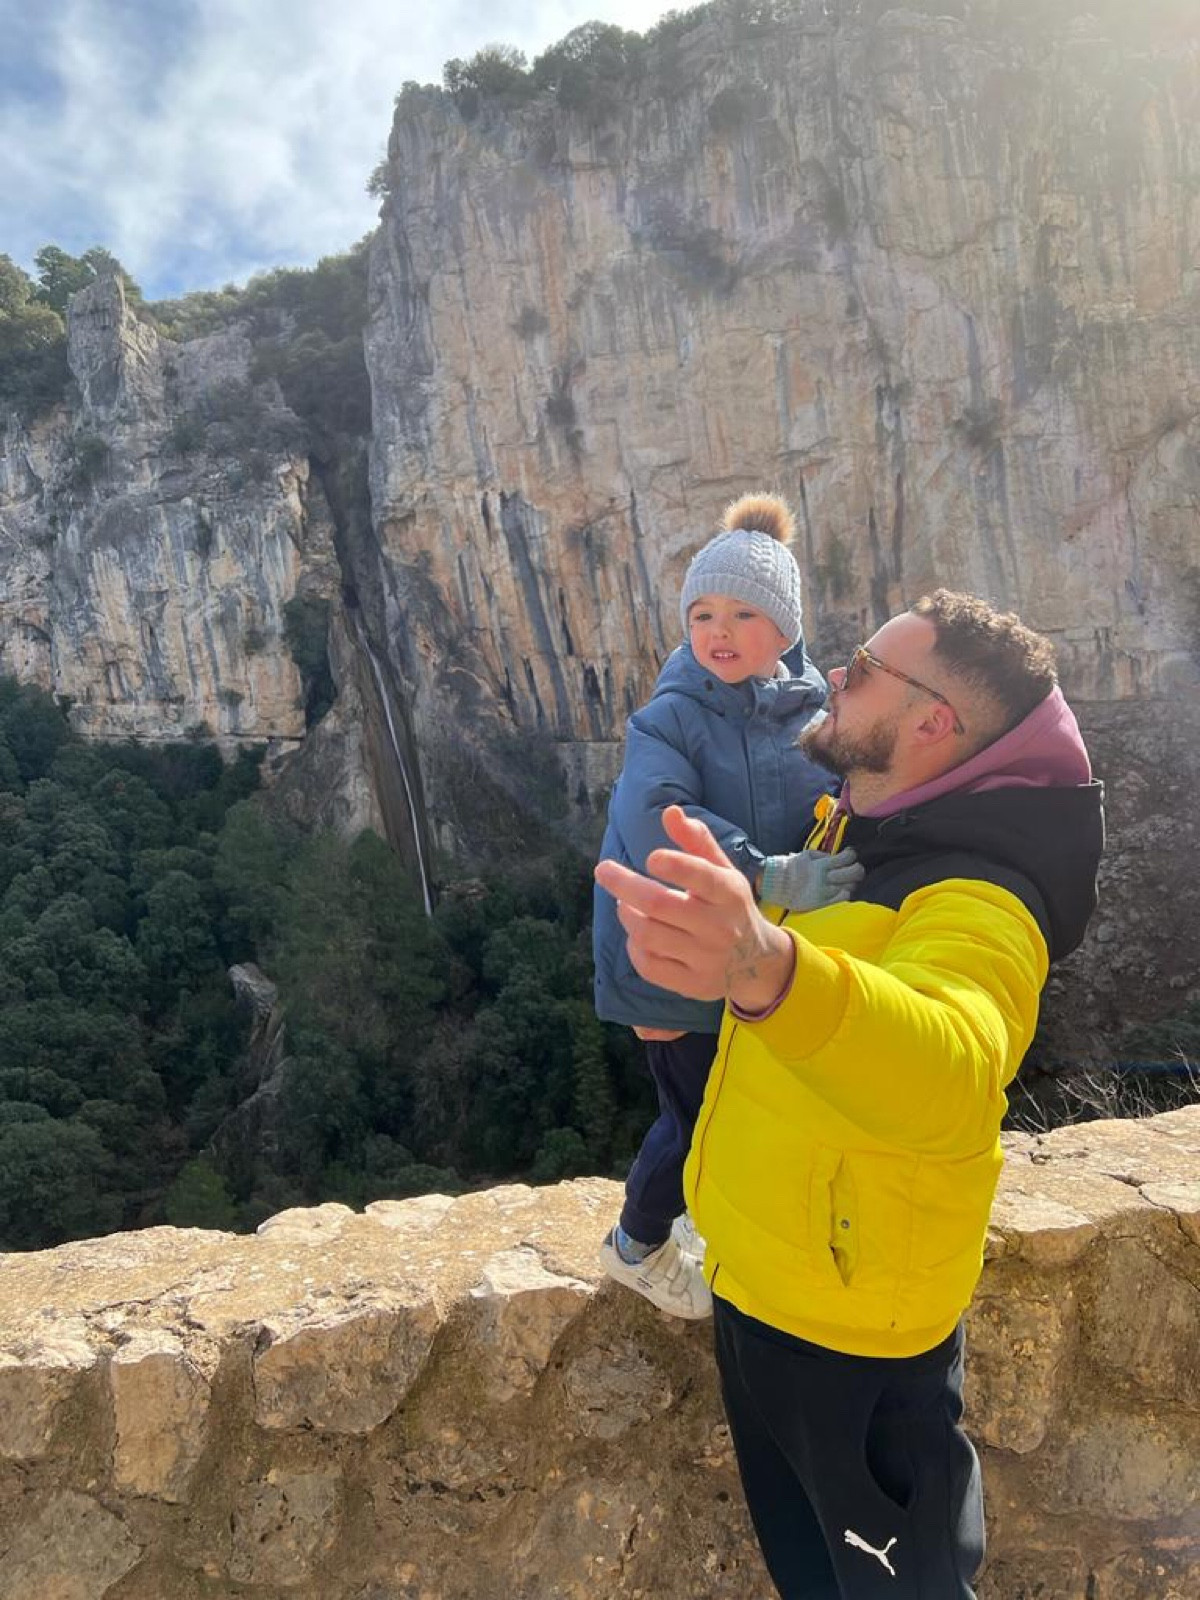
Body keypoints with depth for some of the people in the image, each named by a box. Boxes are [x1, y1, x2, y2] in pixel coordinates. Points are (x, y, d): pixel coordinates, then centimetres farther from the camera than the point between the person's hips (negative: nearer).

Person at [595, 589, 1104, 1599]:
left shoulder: (975, 903, -28)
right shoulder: (851, 834, 0)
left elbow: (947, 1072, -52)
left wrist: (767, 966, -69)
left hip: (853, 1337, -8)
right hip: (757, 1285, 8)